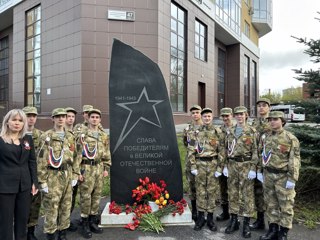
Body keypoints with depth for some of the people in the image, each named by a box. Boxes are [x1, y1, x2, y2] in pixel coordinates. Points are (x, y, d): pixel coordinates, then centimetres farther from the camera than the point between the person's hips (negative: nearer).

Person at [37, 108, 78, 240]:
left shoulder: (70, 137, 9)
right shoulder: (46, 137, -7)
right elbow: (41, 160, -9)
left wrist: (75, 175, 8)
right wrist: (43, 181, -12)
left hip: (67, 176, 5)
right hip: (53, 176, -5)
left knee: (66, 207, 13)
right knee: (51, 208, 2)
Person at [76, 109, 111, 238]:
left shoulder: (104, 135, 10)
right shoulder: (82, 134, -4)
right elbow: (78, 153, -7)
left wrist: (106, 168, 8)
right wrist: (78, 170, -11)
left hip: (99, 168, 5)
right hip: (87, 168, -5)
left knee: (96, 195, 11)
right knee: (85, 196, 2)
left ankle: (93, 221, 25)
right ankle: (85, 224, 15)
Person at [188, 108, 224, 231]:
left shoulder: (218, 132, 1)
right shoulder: (196, 131, 2)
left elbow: (221, 151, 0)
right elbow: (191, 150, 1)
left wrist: (219, 168, -5)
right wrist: (193, 166, -4)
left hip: (213, 164, 0)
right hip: (200, 164, 0)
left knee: (212, 191, 8)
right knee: (200, 191, 7)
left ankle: (210, 218, 21)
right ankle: (200, 217, 21)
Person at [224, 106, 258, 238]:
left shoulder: (252, 131, -4)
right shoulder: (230, 132, 9)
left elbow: (255, 151, -7)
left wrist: (253, 168, -13)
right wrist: (225, 165, 6)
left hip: (246, 165, -4)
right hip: (232, 165, 4)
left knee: (247, 194, 4)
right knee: (232, 193, 11)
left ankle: (246, 223, 16)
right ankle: (234, 220, 25)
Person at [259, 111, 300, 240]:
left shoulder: (291, 138, -9)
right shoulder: (266, 137, 6)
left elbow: (294, 161, -11)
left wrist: (292, 179, -15)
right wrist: (262, 172, 12)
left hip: (283, 176, -5)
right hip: (268, 175, 5)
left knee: (285, 205, 6)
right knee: (271, 203, 13)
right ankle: (273, 229, 26)